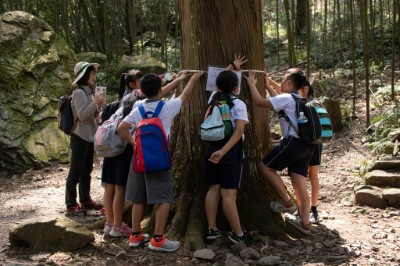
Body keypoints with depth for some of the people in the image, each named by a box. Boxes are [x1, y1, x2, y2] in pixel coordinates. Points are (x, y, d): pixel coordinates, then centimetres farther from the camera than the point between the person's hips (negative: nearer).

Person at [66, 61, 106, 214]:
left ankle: (85, 200, 25)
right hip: (80, 137, -9)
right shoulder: (79, 93, -15)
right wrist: (95, 103, -20)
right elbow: (81, 115, -20)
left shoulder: (88, 92, 12)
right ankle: (71, 205, 2)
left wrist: (99, 106, 1)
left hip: (89, 137, 9)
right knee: (75, 172, -3)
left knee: (86, 171, 15)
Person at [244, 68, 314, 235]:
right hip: (306, 144, 9)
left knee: (265, 166, 5)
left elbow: (259, 102, -11)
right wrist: (268, 87, 42)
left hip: (294, 142, -9)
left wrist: (252, 84, 2)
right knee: (299, 184, 10)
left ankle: (287, 202, 6)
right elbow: (279, 102, 39)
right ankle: (305, 223, 11)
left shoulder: (287, 98, -8)